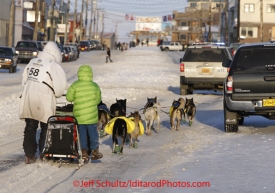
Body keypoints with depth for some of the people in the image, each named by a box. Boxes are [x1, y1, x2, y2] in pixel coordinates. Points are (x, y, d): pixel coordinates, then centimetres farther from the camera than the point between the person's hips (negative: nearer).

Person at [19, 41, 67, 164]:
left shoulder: (32, 62, 8)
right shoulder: (53, 65, -12)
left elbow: (24, 81, 16)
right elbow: (60, 84, -15)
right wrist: (57, 94, 5)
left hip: (28, 100, 6)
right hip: (44, 102, -5)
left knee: (30, 128, 11)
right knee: (46, 128, 10)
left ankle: (29, 155, 10)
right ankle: (44, 153, 15)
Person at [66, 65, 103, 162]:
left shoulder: (75, 85, -10)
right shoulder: (95, 86, -5)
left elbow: (69, 98, -3)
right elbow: (98, 100, 3)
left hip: (78, 115, 0)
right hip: (92, 115, 0)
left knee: (81, 134, 9)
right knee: (93, 133, 12)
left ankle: (84, 152, 10)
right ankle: (94, 151, 20)